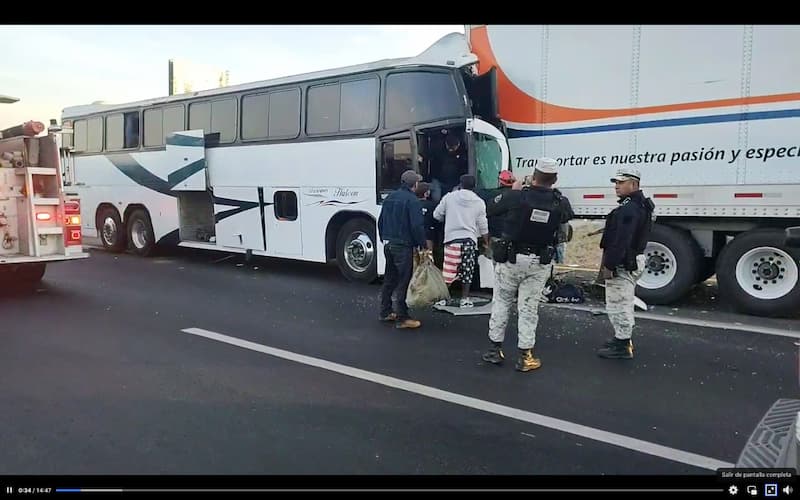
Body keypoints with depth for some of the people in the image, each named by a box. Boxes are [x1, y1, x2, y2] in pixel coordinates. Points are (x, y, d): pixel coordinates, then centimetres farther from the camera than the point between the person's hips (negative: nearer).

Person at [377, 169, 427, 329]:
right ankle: (402, 318, 1)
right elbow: (417, 226, -18)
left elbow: (381, 221, 18)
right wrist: (422, 245, -10)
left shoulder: (390, 197, 12)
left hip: (388, 245, 8)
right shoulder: (412, 200, -13)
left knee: (389, 279, 17)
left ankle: (385, 312, 26)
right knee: (403, 282, -3)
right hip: (403, 246, -8)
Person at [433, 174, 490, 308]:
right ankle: (465, 299, 13)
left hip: (452, 238, -1)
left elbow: (437, 215, 8)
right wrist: (486, 242, 20)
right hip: (470, 240, 1)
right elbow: (483, 226, 7)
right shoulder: (479, 202, 4)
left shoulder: (449, 197, 1)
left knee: (448, 270, 1)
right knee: (467, 272, 9)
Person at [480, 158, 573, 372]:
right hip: (540, 262, 2)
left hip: (511, 257, -1)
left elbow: (491, 211, 1)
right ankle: (525, 356, 10)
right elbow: (565, 218, 18)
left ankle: (494, 349, 18)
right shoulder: (559, 202, -5)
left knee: (501, 302, 12)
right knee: (529, 307, 7)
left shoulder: (517, 196, -13)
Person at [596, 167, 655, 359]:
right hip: (634, 260, 11)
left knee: (618, 305, -3)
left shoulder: (629, 209, -22)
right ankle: (623, 338, 35)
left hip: (623, 264, -11)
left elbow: (621, 241, -28)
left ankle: (622, 346, 4)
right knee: (624, 304, 22)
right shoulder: (640, 205, 14)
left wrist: (608, 265, -25)